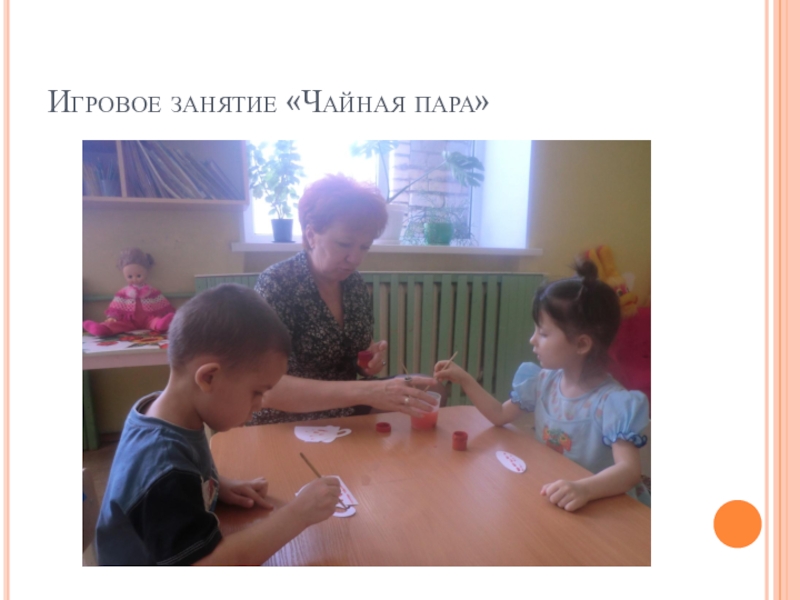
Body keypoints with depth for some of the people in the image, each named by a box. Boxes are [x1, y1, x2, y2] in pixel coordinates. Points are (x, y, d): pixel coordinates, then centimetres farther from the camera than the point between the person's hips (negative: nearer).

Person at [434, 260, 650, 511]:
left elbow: (630, 469, -27)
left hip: (599, 504, -4)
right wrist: (463, 379, -1)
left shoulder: (611, 403, -19)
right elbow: (500, 415, 7)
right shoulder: (543, 381, -1)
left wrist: (584, 489, -44)